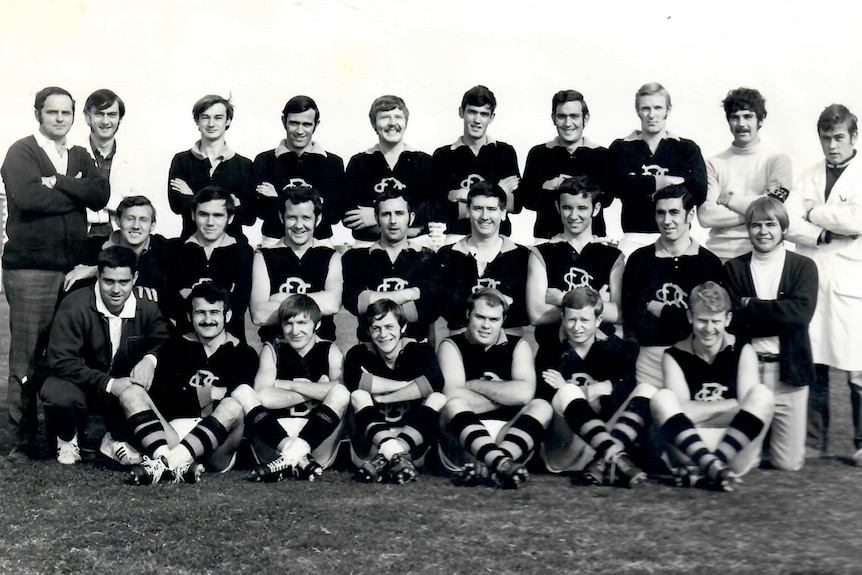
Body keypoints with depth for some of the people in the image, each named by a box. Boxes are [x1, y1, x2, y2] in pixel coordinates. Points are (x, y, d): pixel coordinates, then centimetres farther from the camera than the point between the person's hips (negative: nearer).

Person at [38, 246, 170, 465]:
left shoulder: (146, 306, -10)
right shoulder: (75, 305, -21)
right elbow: (61, 360, -23)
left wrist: (150, 359, -29)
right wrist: (108, 384, -33)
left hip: (120, 383, 3)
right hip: (78, 382, -3)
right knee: (59, 395, -37)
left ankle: (117, 439, 3)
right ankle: (67, 439, 2)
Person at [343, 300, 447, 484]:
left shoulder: (420, 351, 3)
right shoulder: (359, 353, 5)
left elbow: (435, 381, -21)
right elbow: (353, 380, -21)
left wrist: (381, 398, -16)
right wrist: (407, 385, -16)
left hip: (413, 440, 0)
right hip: (371, 443, 0)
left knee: (439, 399, -22)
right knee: (358, 396, -22)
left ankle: (384, 461, -39)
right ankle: (396, 456, -45)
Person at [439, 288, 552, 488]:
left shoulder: (518, 346, 10)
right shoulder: (452, 346, 5)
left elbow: (525, 393, -11)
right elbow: (453, 396, -15)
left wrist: (474, 385, -5)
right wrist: (505, 396, -6)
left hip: (509, 438, 2)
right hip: (464, 443, -2)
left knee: (541, 407, -22)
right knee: (453, 405, -29)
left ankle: (488, 469, -44)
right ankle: (501, 464, -52)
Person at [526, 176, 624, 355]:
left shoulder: (613, 256, 12)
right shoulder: (541, 254, 8)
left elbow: (619, 314, -3)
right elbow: (536, 315, -5)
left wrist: (561, 299, -4)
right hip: (551, 352, -1)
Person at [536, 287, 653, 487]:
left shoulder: (615, 348, 12)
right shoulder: (551, 352, 9)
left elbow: (626, 388, -8)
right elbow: (543, 398, -7)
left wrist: (582, 392, -12)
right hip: (563, 446, -2)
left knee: (647, 390, -16)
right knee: (567, 393, -29)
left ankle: (603, 462, -39)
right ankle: (615, 457, -49)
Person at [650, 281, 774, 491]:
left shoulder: (743, 352, 7)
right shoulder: (674, 356, 5)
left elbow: (751, 403, -6)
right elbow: (681, 410, -9)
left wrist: (698, 413, -15)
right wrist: (734, 405, -9)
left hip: (736, 447, 1)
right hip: (689, 449, 0)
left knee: (761, 395, -23)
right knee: (662, 398, -24)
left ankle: (705, 473, -34)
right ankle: (713, 467, -42)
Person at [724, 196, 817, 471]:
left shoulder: (803, 267, 5)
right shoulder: (733, 268, 7)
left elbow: (801, 313, -11)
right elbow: (734, 323, -4)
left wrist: (750, 305, -9)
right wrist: (780, 314, -12)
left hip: (788, 370, 0)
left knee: (789, 463, 1)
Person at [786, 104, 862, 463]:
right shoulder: (809, 177, 16)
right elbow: (789, 223, 4)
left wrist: (815, 212, -3)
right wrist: (826, 235, -10)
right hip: (811, 281, 4)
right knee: (812, 364, 5)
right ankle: (814, 442, 14)